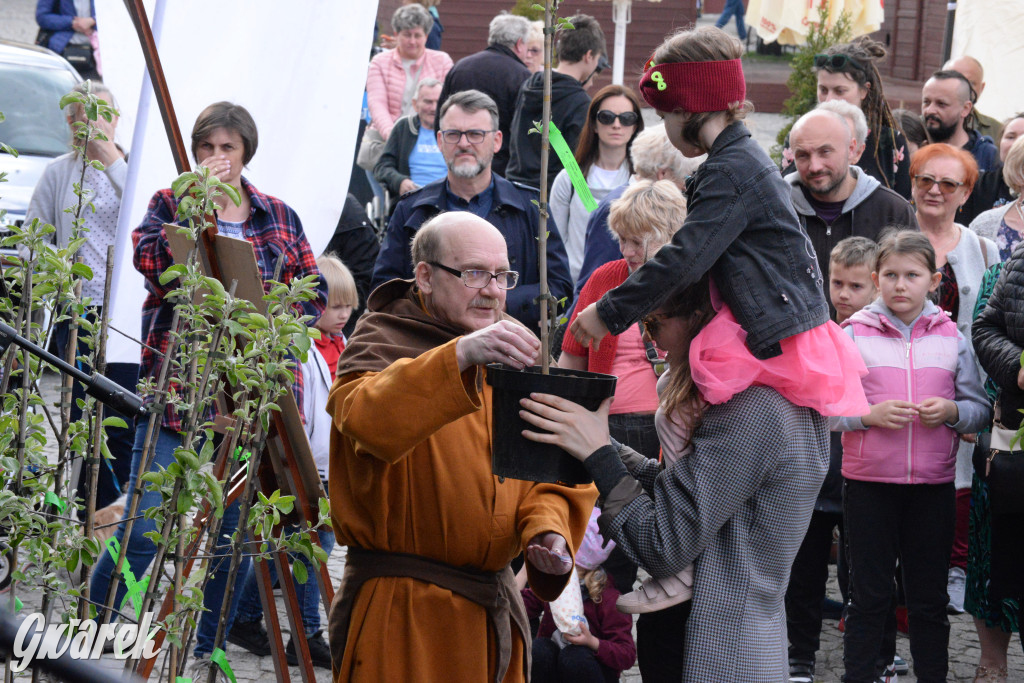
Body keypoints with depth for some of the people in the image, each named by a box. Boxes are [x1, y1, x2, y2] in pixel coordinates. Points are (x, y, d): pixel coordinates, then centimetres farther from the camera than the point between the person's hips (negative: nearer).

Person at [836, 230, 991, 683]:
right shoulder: (853, 334, 0)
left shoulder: (951, 336, 5)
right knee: (869, 594, 6)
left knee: (929, 596, 10)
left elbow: (980, 408, 7)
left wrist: (952, 412, -13)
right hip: (868, 481, -2)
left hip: (933, 484, 2)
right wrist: (870, 414, -17)